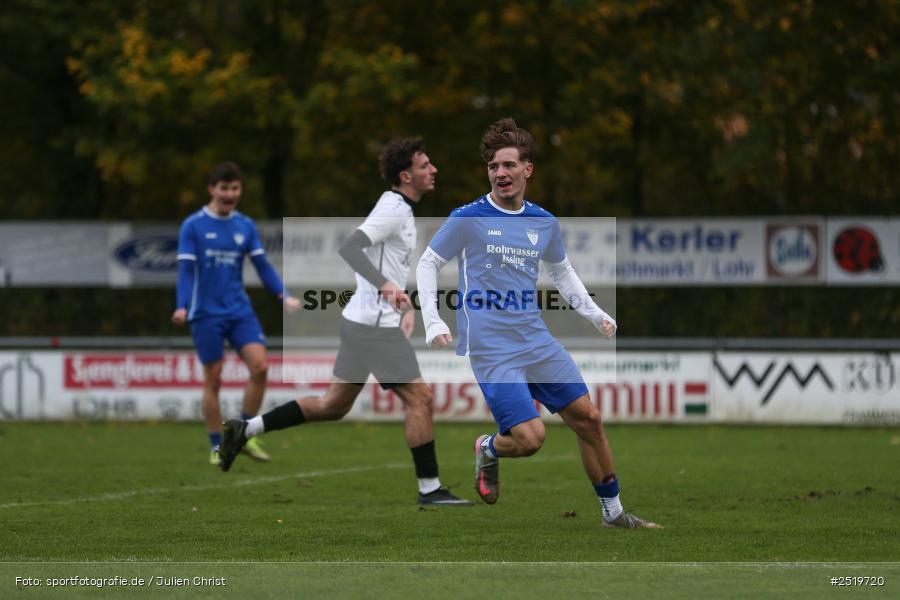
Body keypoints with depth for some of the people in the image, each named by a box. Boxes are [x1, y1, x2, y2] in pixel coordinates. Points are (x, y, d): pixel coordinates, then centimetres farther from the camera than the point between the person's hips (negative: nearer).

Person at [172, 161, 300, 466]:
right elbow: (186, 269, -6)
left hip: (239, 311, 3)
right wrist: (182, 307, -20)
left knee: (260, 366, -12)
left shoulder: (245, 226, 8)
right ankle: (217, 447, 11)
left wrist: (283, 296, -7)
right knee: (213, 380, -1)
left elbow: (262, 265, 7)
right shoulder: (193, 226, -3)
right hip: (207, 314, -3)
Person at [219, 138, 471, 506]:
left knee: (333, 406, 14)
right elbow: (349, 248, -27)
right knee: (420, 398, -6)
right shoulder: (394, 209, -15)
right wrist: (385, 285, -37)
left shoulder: (398, 209, 17)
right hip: (375, 324, -10)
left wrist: (405, 307, 20)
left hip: (363, 321, 10)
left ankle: (246, 429, 17)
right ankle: (430, 490, -2)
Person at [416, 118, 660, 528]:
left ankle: (613, 512, 16)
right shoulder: (468, 218, -7)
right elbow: (427, 264, 1)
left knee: (588, 418, 2)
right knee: (530, 437, -17)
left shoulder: (545, 223, 8)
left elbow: (562, 271, 25)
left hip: (537, 340, 5)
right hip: (490, 350, -5)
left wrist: (595, 314, 14)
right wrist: (433, 323, -9)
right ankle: (488, 451, 18)